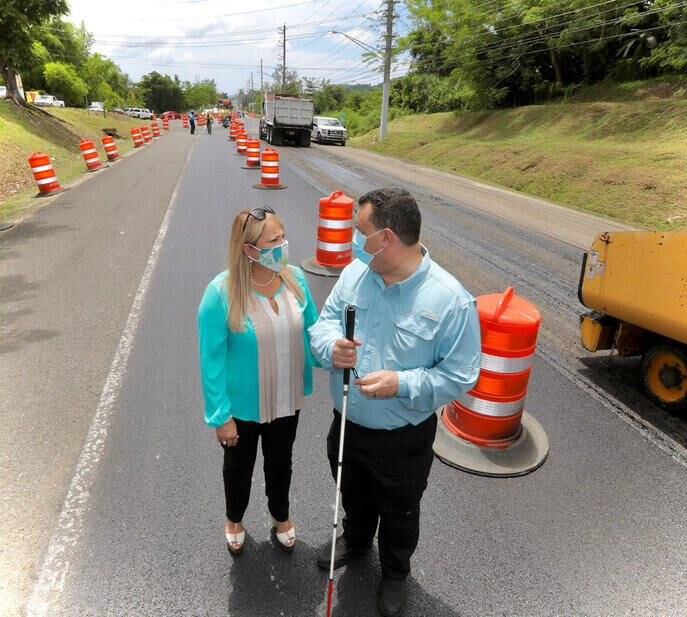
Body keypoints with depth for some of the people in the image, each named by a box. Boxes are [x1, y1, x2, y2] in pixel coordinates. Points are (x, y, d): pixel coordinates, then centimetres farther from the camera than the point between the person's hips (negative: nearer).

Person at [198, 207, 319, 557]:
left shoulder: (295, 278, -14)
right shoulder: (221, 293, -26)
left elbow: (311, 330, 1)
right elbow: (212, 361, -19)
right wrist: (220, 415, -15)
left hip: (287, 400, 3)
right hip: (243, 406, -3)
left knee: (280, 463, 27)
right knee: (239, 466, 25)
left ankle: (280, 516, 57)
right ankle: (234, 520, 56)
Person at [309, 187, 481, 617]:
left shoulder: (450, 300, -25)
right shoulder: (356, 272, -10)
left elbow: (460, 376, -19)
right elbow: (325, 320, 0)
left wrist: (402, 384, -30)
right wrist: (331, 346, -23)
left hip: (403, 438, -4)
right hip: (347, 424, 5)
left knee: (398, 512, 23)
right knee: (353, 495, 31)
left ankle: (395, 573, 54)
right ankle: (355, 539, 63)